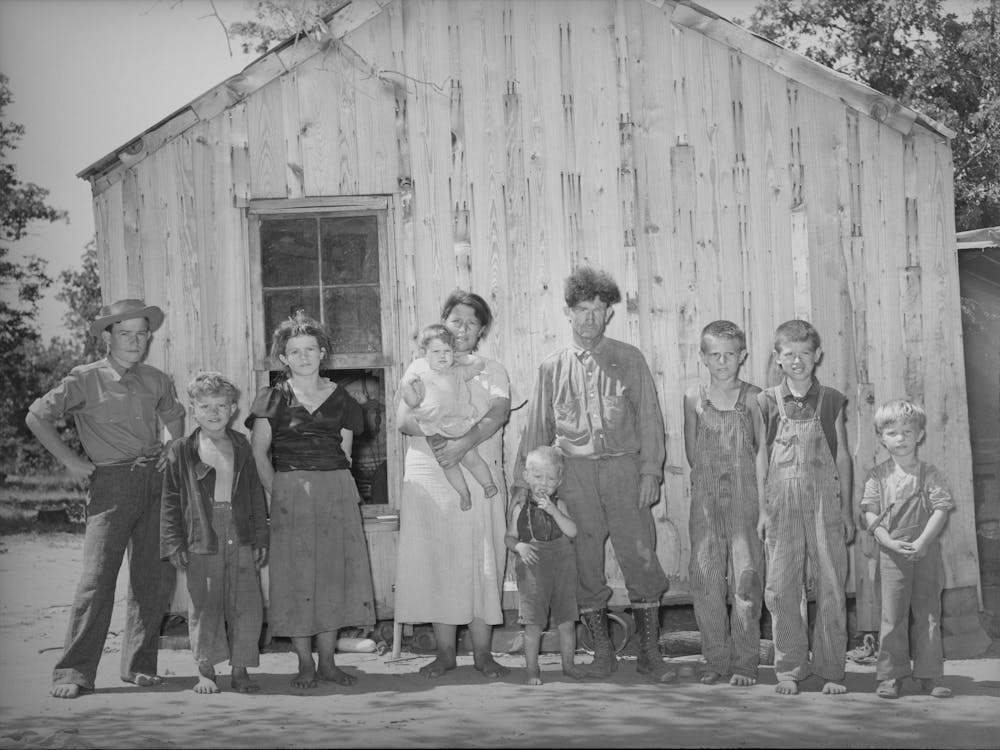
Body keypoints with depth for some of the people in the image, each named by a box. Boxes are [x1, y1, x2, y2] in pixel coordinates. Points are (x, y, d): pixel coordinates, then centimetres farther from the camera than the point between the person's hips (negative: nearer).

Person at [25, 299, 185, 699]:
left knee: (155, 576, 3)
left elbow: (173, 415, 33)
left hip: (156, 481, 5)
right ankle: (74, 672, -7)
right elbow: (36, 417, -7)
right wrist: (71, 460, -7)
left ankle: (139, 664, 14)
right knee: (98, 576, -11)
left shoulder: (155, 381, 12)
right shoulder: (86, 380, -4)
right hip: (112, 482, -5)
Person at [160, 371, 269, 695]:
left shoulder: (241, 447, 9)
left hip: (241, 540, 2)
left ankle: (240, 670, 13)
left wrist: (261, 538, 9)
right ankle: (206, 671, 15)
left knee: (246, 606, 2)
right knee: (204, 607, 3)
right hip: (202, 542, -2)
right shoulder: (181, 452, 1)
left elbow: (256, 495, 12)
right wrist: (174, 544, -3)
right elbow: (171, 502, 2)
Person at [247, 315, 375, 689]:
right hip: (290, 494, -3)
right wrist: (276, 493, -7)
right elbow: (258, 452, 1)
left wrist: (338, 486, 2)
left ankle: (327, 661, 11)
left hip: (337, 493, 3)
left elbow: (344, 451, 14)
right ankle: (305, 665, 2)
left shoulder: (339, 398, 10)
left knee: (334, 573, 3)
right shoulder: (273, 399, 2)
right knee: (297, 576, -4)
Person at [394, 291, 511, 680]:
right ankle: (445, 651, 5)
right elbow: (403, 418, 2)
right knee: (434, 559, -2)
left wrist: (464, 442, -23)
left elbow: (499, 413, -6)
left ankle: (482, 652, 0)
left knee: (481, 559, -4)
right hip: (428, 476, 1)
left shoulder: (491, 370, 13)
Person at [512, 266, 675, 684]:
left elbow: (649, 418, 5)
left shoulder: (629, 360, 8)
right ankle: (602, 652, 14)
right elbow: (537, 429, 14)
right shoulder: (551, 368, 10)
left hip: (623, 468, -1)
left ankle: (649, 653, 3)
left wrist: (651, 470, -4)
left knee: (641, 561, -5)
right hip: (574, 473, 1)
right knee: (584, 567, 2)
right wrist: (524, 482, 10)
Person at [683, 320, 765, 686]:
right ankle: (716, 660, 11)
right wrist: (709, 478, 4)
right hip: (706, 498, 2)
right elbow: (691, 451, 10)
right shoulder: (694, 397, 6)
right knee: (705, 579, 1)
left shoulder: (752, 397, 1)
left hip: (745, 495, -2)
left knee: (746, 577, -5)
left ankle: (745, 662, 2)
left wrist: (737, 477, 0)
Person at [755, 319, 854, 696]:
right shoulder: (767, 402, 5)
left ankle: (831, 669, 10)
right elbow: (761, 457, 6)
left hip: (825, 500, 0)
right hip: (782, 505, 0)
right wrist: (763, 509, 2)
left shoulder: (831, 400, 6)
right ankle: (789, 669, 9)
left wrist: (846, 509, 7)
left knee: (831, 587, 0)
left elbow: (842, 455, 9)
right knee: (781, 588, -2)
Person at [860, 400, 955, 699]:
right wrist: (890, 542, -15)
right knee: (892, 615, 0)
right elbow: (870, 514, -2)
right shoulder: (878, 476, 3)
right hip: (891, 553, -1)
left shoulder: (930, 474, 2)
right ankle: (891, 676, 6)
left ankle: (928, 675, 12)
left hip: (926, 552, 1)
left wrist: (922, 542, -16)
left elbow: (941, 509, -5)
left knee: (928, 613, 4)